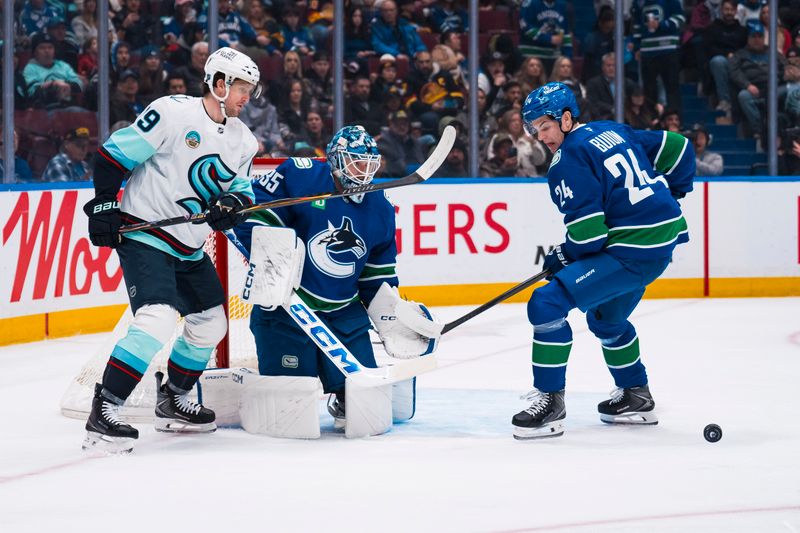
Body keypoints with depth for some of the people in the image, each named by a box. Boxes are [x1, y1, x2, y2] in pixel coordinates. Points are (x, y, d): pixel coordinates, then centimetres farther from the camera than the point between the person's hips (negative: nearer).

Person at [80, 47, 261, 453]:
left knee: (210, 325, 17)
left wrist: (233, 202, -12)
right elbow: (115, 152, -12)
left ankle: (172, 402, 36)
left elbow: (244, 190, 11)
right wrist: (104, 204, -15)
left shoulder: (242, 141, 9)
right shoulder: (173, 113, -15)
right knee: (158, 320, -25)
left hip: (188, 248, 9)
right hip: (142, 235, -9)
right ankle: (103, 413, -23)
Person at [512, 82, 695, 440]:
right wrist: (665, 198, 30)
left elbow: (588, 233, -18)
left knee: (548, 303, -13)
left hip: (632, 250, -10)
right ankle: (636, 397, 41)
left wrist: (560, 258, 1)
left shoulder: (568, 161, -12)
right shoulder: (612, 131, 13)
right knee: (605, 317, 30)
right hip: (664, 238, 10)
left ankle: (550, 400, -10)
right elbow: (677, 148, 18)